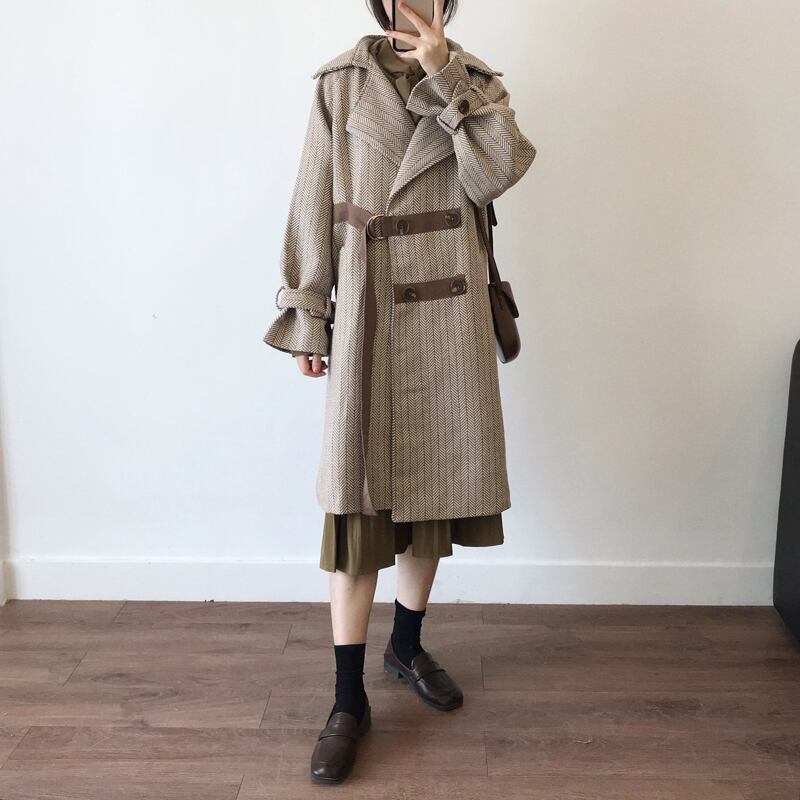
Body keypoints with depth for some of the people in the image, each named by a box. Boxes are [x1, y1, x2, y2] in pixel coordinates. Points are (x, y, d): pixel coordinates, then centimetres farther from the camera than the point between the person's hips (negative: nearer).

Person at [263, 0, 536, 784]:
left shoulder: (477, 83, 8)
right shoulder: (341, 84, 3)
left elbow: (498, 171, -11)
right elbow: (313, 206, 1)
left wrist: (444, 75, -15)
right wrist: (307, 317, -2)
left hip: (448, 320, 3)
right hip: (366, 317, -2)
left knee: (431, 487, 12)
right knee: (358, 499, -3)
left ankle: (407, 645, 34)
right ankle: (349, 697, 8)